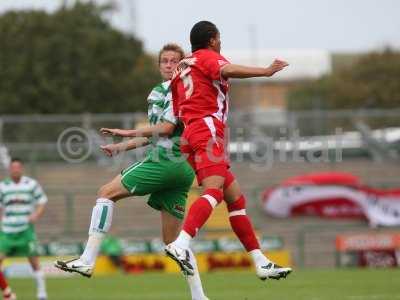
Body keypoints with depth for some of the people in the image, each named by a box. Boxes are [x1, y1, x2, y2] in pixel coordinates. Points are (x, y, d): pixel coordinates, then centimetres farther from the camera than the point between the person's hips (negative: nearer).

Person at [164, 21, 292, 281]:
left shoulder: (182, 68, 27)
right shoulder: (208, 57, 2)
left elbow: (177, 114, 25)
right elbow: (227, 70, -21)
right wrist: (265, 72, -27)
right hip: (208, 130, -10)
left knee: (236, 197, 10)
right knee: (214, 191, -26)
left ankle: (261, 263, 8)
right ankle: (181, 245, -46)